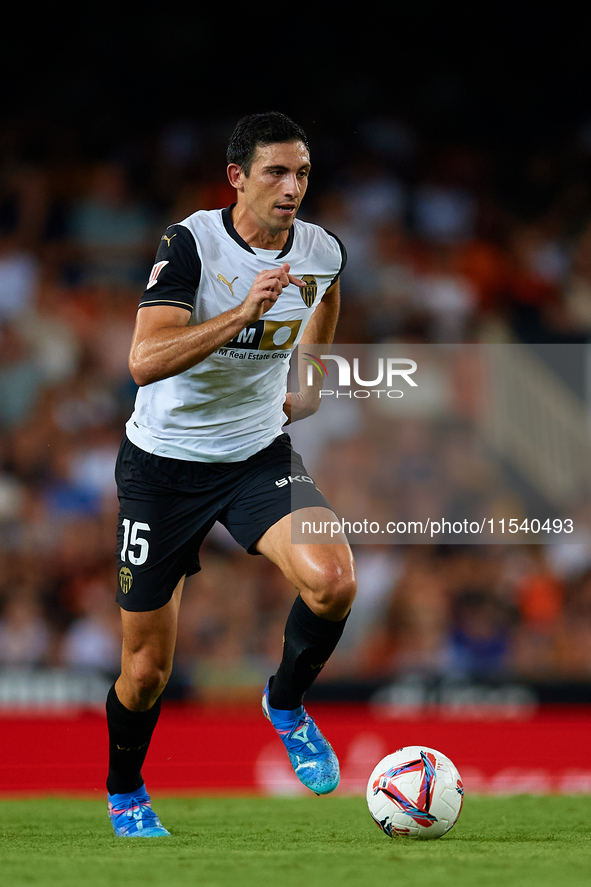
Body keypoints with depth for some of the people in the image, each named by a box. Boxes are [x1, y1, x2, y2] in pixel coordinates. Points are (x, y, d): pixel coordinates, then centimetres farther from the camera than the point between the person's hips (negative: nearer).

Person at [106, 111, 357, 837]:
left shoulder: (322, 252, -5)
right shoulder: (192, 243, -20)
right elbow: (144, 362, -32)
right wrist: (244, 312, -39)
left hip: (259, 452, 3)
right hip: (165, 461, -3)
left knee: (332, 581, -26)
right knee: (147, 670, 3)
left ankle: (286, 703, 4)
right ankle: (124, 793, 33)